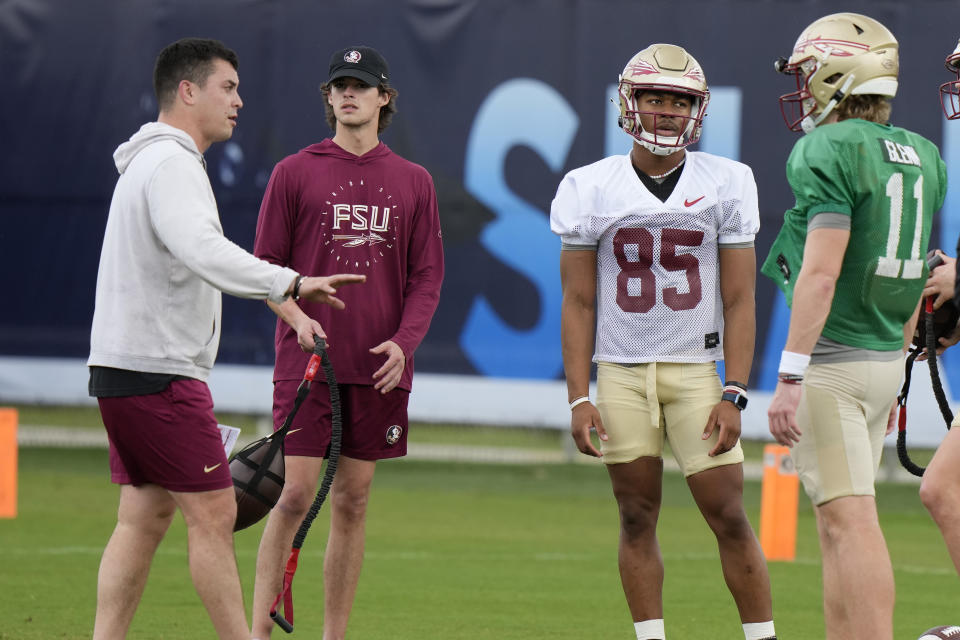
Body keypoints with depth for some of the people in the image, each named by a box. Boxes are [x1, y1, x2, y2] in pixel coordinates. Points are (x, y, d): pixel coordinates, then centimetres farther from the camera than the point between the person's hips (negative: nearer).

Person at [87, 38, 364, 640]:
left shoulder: (154, 162, 21)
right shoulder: (171, 163, -14)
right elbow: (202, 251, -31)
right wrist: (291, 284, -36)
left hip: (125, 369, 10)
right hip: (159, 372, -10)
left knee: (145, 517, 8)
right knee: (213, 515, -7)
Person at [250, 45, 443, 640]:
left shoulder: (414, 182, 9)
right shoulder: (294, 173, 3)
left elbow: (427, 277, 9)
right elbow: (265, 265, 4)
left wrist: (404, 341, -6)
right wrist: (297, 315, -13)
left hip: (380, 369, 3)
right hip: (307, 362, -3)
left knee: (352, 502, 6)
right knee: (296, 495, -9)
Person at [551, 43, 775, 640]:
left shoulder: (726, 184, 0)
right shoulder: (590, 189, 2)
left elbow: (739, 301, 0)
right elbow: (579, 303, 4)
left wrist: (734, 396, -8)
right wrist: (579, 399, -3)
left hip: (697, 371, -1)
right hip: (621, 373, 1)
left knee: (729, 516, -5)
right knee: (638, 517, 4)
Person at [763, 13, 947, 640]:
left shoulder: (830, 153, -14)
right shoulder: (921, 158, 11)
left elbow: (821, 272, -21)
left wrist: (790, 377, -21)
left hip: (832, 357, -8)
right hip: (885, 356, 8)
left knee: (850, 521, -9)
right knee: (841, 521, 15)